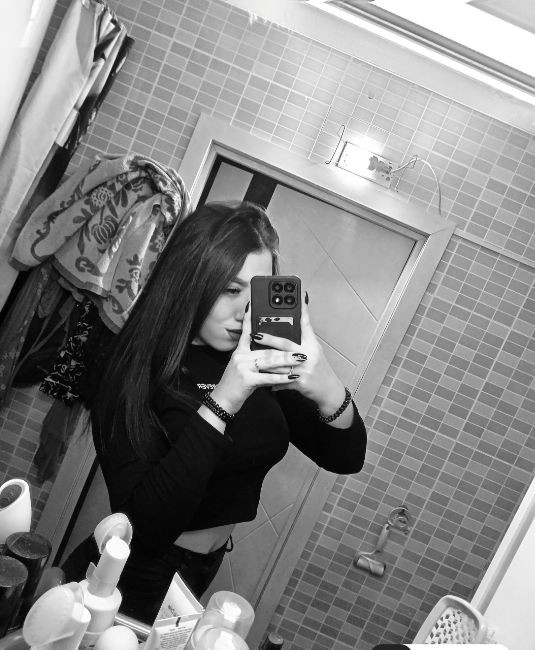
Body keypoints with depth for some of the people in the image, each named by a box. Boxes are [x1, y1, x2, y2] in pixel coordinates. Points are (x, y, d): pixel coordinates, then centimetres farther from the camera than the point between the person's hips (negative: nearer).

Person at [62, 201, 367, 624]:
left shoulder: (260, 363, -9)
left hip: (204, 572, 5)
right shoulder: (139, 367, -22)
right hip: (134, 579, -5)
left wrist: (327, 389, -32)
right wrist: (222, 401, -39)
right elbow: (146, 524, -30)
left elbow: (346, 458, -11)